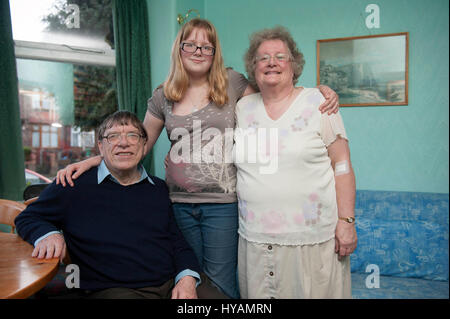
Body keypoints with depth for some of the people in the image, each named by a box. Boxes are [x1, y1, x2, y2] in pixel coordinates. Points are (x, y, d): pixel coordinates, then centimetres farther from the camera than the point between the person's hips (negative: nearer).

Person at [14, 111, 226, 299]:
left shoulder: (159, 188, 17)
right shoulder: (75, 185, 6)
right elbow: (27, 219, 17)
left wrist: (187, 277, 0)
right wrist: (47, 235, -6)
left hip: (172, 285, 4)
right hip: (111, 289, -3)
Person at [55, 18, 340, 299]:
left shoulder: (232, 83, 1)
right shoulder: (163, 97, 7)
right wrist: (90, 162, 2)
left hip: (222, 203, -3)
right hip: (179, 203, 3)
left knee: (220, 285, 3)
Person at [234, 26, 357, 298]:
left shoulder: (317, 102, 0)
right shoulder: (243, 108, 9)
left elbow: (342, 165, -3)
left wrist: (346, 220, -8)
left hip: (313, 237, -2)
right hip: (256, 238, 3)